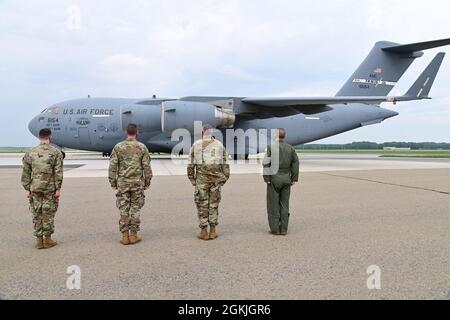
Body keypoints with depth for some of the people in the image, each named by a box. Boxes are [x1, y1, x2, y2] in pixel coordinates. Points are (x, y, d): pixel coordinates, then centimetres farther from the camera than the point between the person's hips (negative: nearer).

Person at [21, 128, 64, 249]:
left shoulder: (30, 153, 4)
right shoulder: (56, 152, -5)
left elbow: (25, 173, 5)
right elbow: (58, 172, -9)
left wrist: (28, 189, 10)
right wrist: (58, 189, -5)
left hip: (35, 189, 3)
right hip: (50, 188, -3)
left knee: (37, 214, 10)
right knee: (48, 214, 6)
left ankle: (39, 240, 15)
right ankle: (47, 239, 13)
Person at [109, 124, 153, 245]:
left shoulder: (118, 147, 0)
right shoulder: (142, 147, -2)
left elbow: (113, 166, 0)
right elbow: (146, 166, -2)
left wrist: (113, 182, 8)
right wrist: (147, 181, 7)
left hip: (122, 183, 1)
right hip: (137, 182, -1)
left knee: (123, 209, 6)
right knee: (135, 209, 7)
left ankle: (125, 236, 10)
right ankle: (134, 235, 11)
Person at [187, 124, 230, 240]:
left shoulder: (196, 145, 1)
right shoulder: (219, 145, 5)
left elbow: (191, 164, 0)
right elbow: (225, 163, 3)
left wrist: (192, 178, 7)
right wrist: (224, 178, 7)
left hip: (201, 179, -2)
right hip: (216, 179, 2)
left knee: (202, 204, 5)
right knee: (214, 204, 10)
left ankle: (204, 232, 7)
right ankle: (213, 231, 12)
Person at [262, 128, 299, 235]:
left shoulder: (271, 147, -7)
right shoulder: (290, 148, 6)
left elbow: (266, 163, -12)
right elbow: (295, 163, 4)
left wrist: (266, 178, -8)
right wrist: (294, 178, 7)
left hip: (274, 179, -4)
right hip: (286, 179, 4)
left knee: (274, 204, 4)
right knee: (284, 204, 9)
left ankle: (275, 229, 6)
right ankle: (284, 229, 12)